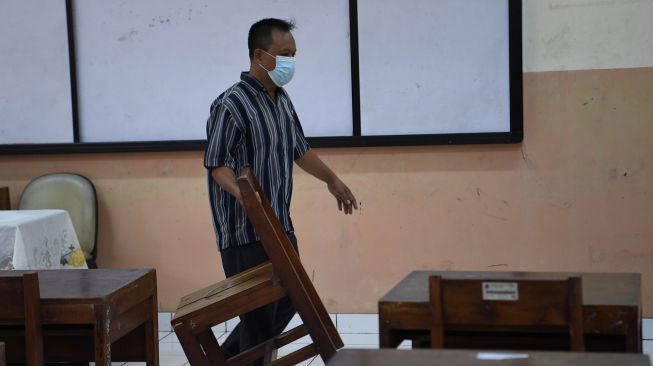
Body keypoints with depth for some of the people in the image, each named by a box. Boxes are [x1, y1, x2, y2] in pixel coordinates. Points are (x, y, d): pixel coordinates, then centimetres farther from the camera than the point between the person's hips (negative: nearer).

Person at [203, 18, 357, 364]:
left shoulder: (282, 99, 10)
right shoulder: (232, 103, -16)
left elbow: (299, 148, 23)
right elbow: (216, 164, -17)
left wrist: (332, 180, 27)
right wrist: (244, 195, -33)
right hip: (246, 231, -9)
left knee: (287, 302, 15)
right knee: (259, 313, -5)